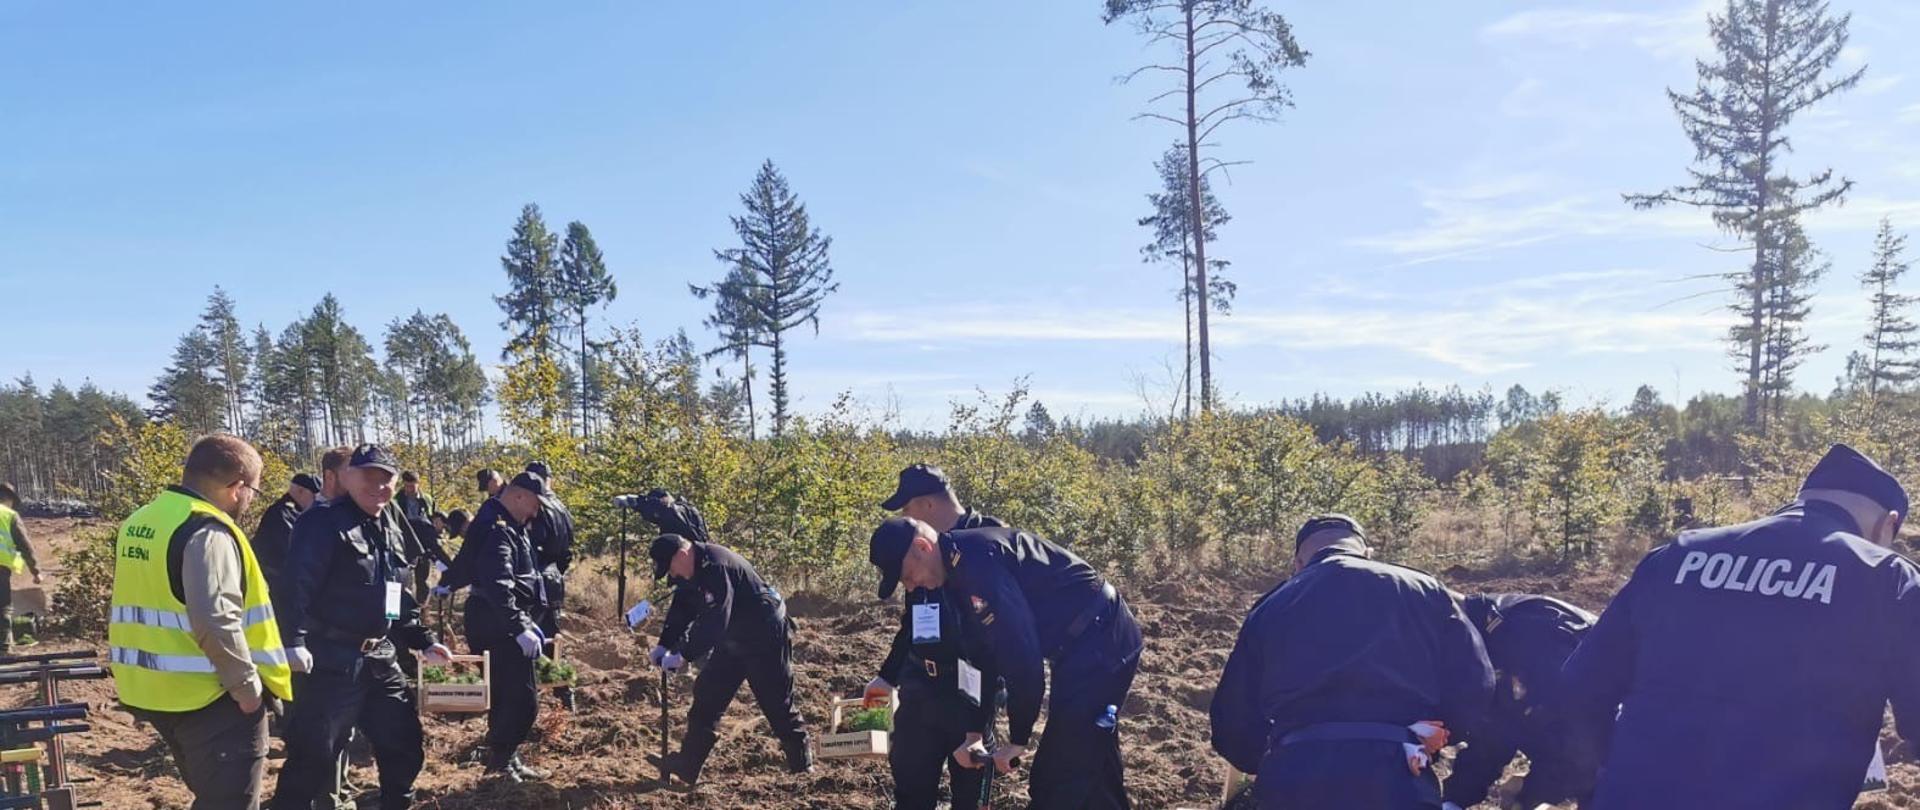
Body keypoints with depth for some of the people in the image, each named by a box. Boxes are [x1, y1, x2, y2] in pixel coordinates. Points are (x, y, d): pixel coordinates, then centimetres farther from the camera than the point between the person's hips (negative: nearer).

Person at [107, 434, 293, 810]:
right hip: (206, 696, -9)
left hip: (151, 688, 9)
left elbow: (144, 605, 18)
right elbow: (215, 620, -28)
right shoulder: (208, 531, -19)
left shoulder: (141, 521, 11)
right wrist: (247, 683, -19)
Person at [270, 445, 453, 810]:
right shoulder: (324, 523, -11)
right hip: (333, 659, -8)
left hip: (380, 657, 8)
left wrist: (423, 641, 19)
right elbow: (298, 585, -21)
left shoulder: (392, 528, 14)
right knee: (313, 753, -4)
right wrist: (294, 641, -32)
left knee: (404, 742, 15)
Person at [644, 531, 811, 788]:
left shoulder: (715, 567, -29)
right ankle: (686, 766, 7)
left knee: (777, 704, 0)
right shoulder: (692, 570, 2)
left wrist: (684, 655, -29)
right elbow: (681, 610, 7)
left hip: (765, 641, -9)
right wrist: (664, 645, -5)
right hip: (733, 640, 9)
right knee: (707, 694, 4)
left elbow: (713, 620, -33)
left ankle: (802, 763, 16)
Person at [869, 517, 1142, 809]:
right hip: (1084, 646, 10)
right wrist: (973, 731, 11)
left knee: (1071, 778, -7)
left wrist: (1018, 739, -14)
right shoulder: (961, 570, 10)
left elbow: (1021, 654, -25)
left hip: (1100, 643, -10)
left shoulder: (976, 560, -23)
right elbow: (983, 654, 16)